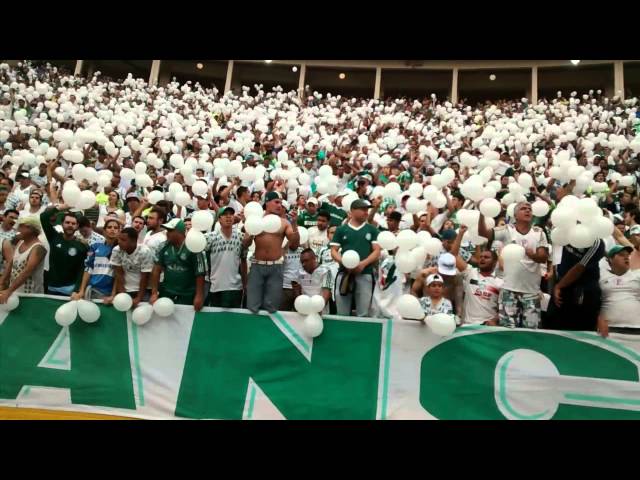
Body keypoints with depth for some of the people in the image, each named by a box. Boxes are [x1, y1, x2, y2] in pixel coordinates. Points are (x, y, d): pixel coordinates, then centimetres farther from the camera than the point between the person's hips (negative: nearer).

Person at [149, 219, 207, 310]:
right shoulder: (163, 247, 0)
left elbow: (200, 274, -13)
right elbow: (156, 270, 1)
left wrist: (199, 296, -17)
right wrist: (154, 293, -4)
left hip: (187, 295, -4)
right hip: (166, 292, 4)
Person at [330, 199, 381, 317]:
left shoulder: (372, 230, 9)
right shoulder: (341, 230, 9)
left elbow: (377, 251, 4)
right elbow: (334, 251, 7)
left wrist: (363, 263, -12)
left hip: (365, 274, 0)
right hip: (344, 273, 0)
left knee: (363, 314, 1)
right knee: (342, 313, 3)